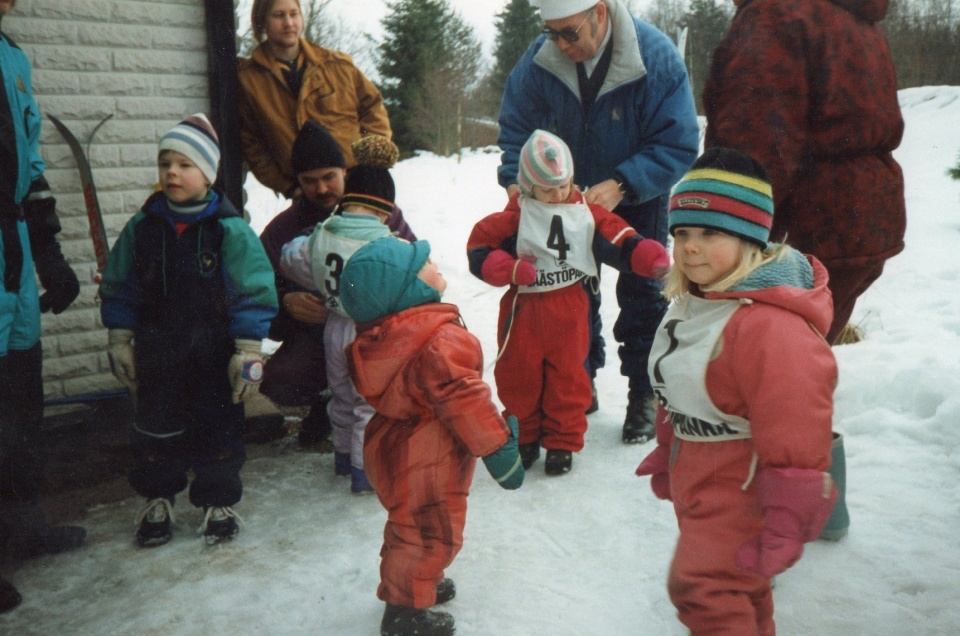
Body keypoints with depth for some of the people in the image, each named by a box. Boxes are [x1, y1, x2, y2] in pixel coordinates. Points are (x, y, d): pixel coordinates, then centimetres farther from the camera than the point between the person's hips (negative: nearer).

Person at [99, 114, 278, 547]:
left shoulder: (230, 230, -12)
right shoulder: (143, 227, -2)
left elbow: (254, 293, -11)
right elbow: (119, 288, 7)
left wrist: (248, 351, -12)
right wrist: (120, 340, 6)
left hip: (214, 352, -3)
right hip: (158, 352, 3)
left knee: (218, 428, 7)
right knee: (155, 426, 14)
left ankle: (218, 502, 25)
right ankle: (157, 498, 33)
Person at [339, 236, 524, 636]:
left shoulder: (380, 333, -3)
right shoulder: (440, 341, -32)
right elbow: (464, 400, -29)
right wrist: (500, 449, -18)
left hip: (397, 450, 9)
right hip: (426, 466, -9)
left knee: (409, 528, 28)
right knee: (431, 536, 8)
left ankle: (417, 582, 48)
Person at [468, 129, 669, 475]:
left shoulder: (586, 212, 0)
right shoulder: (516, 215, -7)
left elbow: (621, 242, -3)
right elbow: (479, 247, -7)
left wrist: (651, 257, -20)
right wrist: (511, 269, -20)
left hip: (569, 309, 1)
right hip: (523, 308, -1)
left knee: (567, 376, 7)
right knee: (519, 377, 9)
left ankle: (562, 442, 22)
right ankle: (523, 437, 29)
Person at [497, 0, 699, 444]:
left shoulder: (656, 56, -28)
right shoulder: (540, 59, -19)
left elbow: (679, 145, -27)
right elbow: (517, 128, -8)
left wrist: (621, 185, -38)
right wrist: (516, 179, -26)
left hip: (639, 196, -3)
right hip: (571, 195, 3)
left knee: (641, 293, 4)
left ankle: (644, 394, 17)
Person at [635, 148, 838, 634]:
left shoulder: (770, 323, -29)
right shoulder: (693, 303, 4)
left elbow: (795, 432, -28)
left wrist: (787, 520, -23)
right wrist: (667, 455, 24)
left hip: (740, 489, -9)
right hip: (697, 480, 9)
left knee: (703, 588, -9)